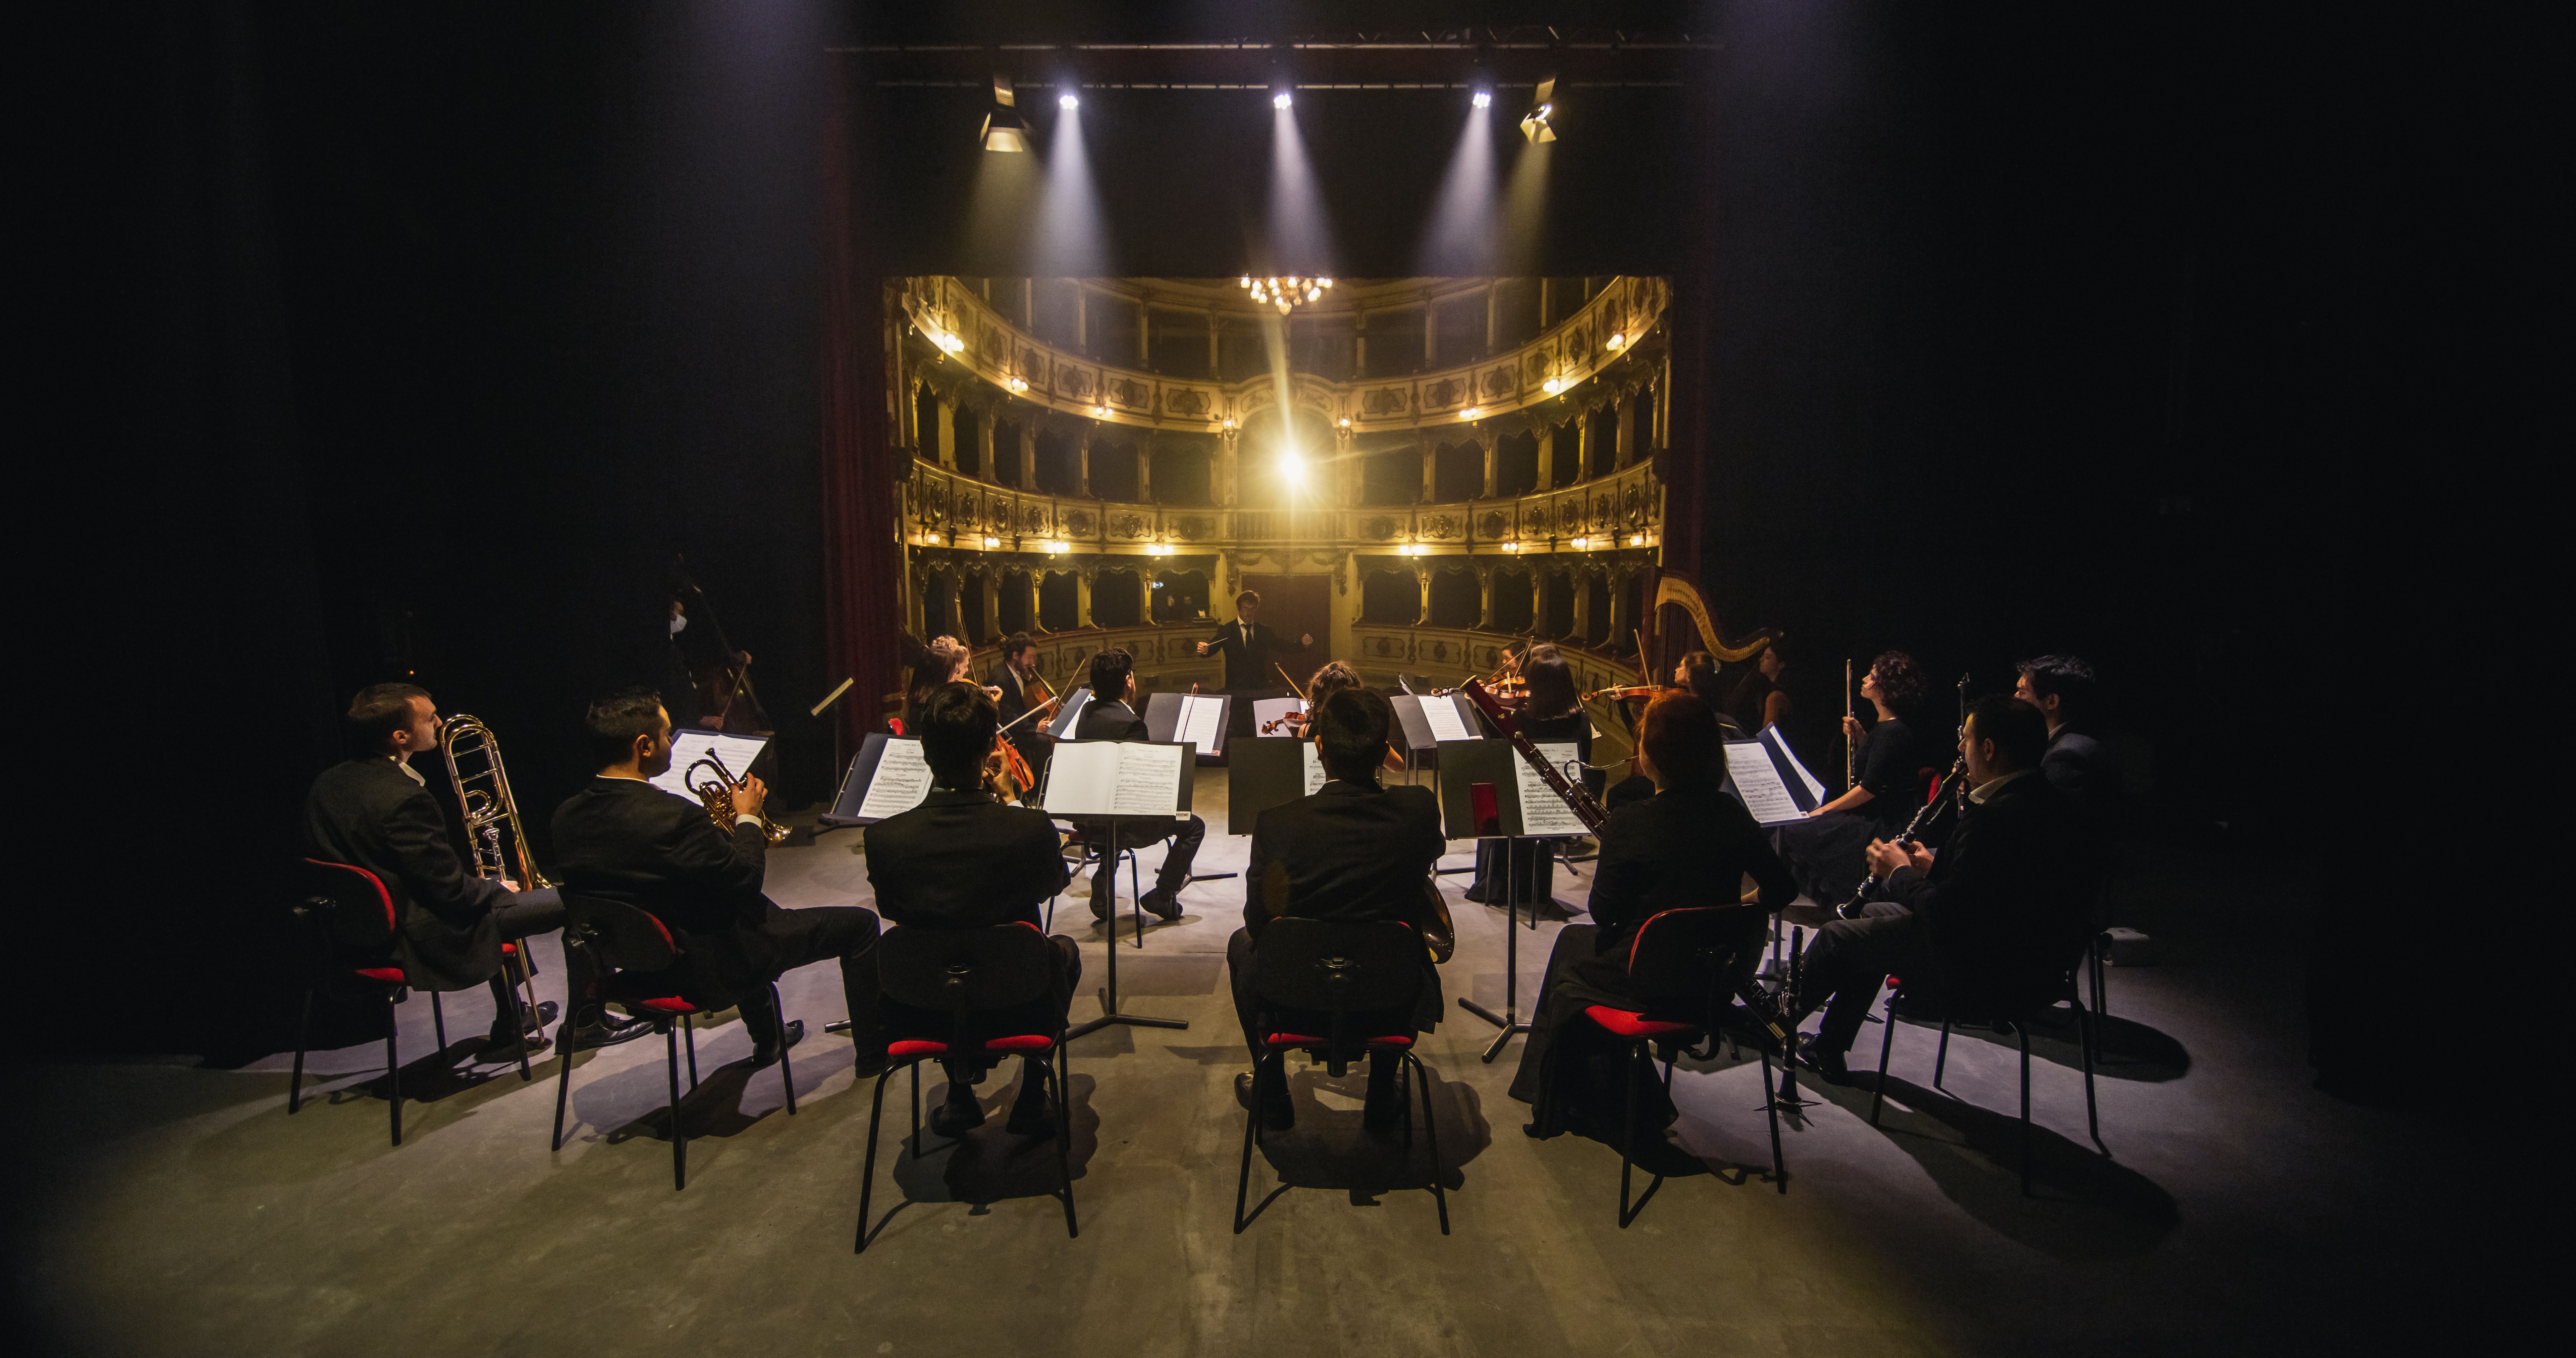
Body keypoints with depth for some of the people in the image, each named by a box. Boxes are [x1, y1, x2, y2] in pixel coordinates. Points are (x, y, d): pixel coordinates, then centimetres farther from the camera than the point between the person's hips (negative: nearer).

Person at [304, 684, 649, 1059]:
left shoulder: (327, 783, 2)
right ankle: (587, 1022, 11)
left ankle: (511, 1031, 37)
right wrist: (499, 888, -1)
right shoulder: (405, 798, -27)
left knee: (493, 891, 34)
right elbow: (451, 889, -23)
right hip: (425, 941, -10)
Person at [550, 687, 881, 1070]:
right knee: (860, 924, 2)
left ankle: (767, 1039, 49)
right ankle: (873, 1050, 18)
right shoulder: (672, 816, -31)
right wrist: (748, 818, -6)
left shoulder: (567, 815, -6)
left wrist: (720, 829, 10)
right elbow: (746, 881, -22)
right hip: (709, 966, -9)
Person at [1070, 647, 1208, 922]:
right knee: (1194, 826, 5)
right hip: (1120, 825, -9)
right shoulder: (1130, 723, -23)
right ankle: (1162, 897, 11)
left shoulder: (1088, 711, 3)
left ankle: (1102, 896, 39)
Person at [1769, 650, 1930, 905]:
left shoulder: (1892, 732, -21)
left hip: (1880, 826, -11)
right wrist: (1859, 737, 10)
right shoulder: (1888, 725, 9)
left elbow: (1869, 789, -21)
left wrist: (1823, 810, -14)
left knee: (1789, 831, -15)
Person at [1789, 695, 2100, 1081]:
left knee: (1837, 936, 3)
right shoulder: (2049, 800, 2)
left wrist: (1900, 873, -7)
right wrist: (1934, 868, 9)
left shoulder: (1997, 815, -28)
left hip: (1994, 975, -10)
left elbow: (1947, 914, -25)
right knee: (1875, 914, 25)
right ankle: (1828, 1049, 35)